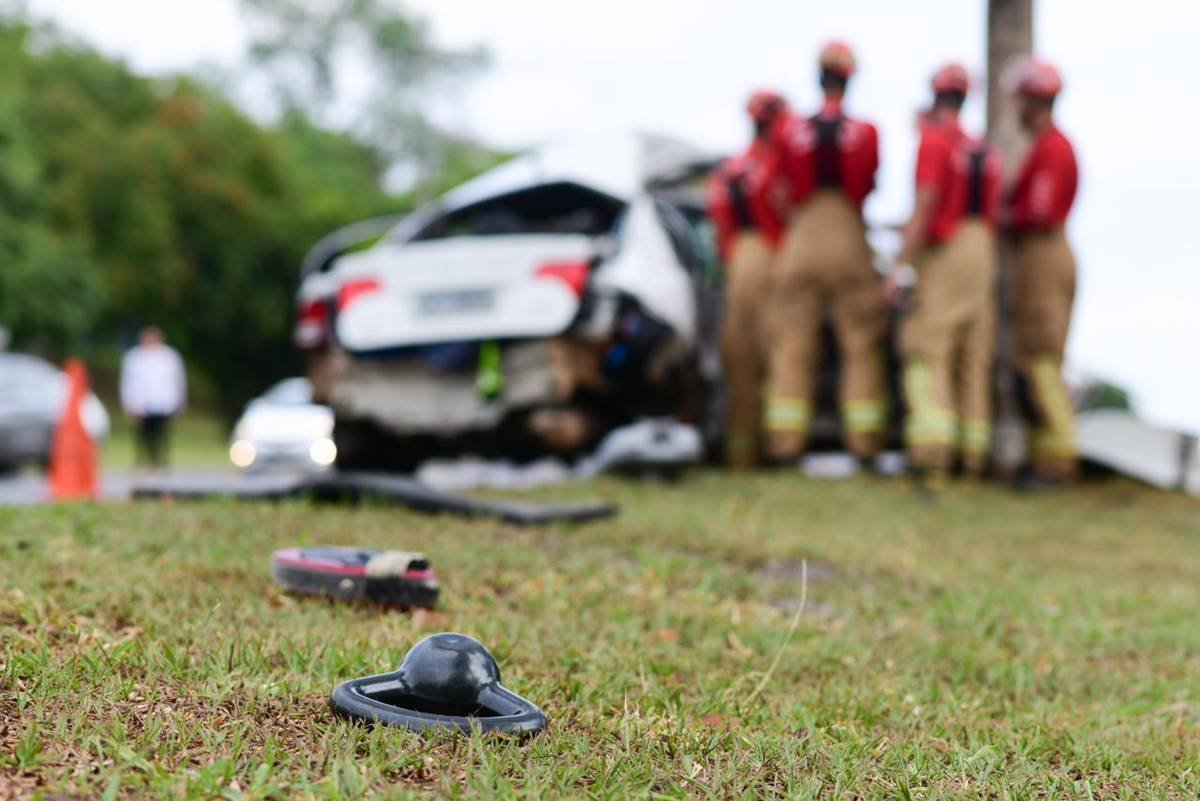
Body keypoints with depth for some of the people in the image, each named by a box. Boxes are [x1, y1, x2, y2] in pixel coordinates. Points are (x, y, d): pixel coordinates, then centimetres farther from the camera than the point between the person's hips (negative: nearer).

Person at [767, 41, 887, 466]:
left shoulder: (791, 132, -2)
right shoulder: (865, 133, -4)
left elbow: (787, 188, 7)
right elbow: (869, 186, 8)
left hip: (801, 239, 1)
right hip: (850, 240, -1)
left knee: (793, 342, 5)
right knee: (861, 343, 5)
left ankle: (786, 437, 3)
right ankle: (864, 439, 4)